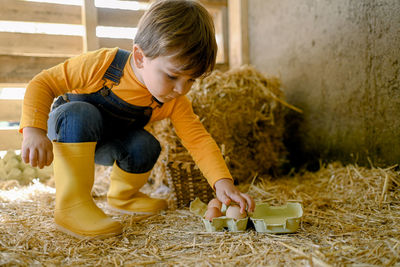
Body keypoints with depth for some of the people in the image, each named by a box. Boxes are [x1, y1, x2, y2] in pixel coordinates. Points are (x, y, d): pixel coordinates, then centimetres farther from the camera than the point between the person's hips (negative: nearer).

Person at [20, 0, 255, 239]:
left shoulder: (175, 103, -20)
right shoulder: (101, 64, -33)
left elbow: (198, 139, -21)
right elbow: (43, 84, -26)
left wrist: (223, 182, -35)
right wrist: (34, 130, -39)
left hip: (107, 146, 3)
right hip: (66, 128, -3)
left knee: (146, 146, -25)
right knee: (81, 114, -36)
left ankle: (122, 195, 7)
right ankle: (71, 203, -33)